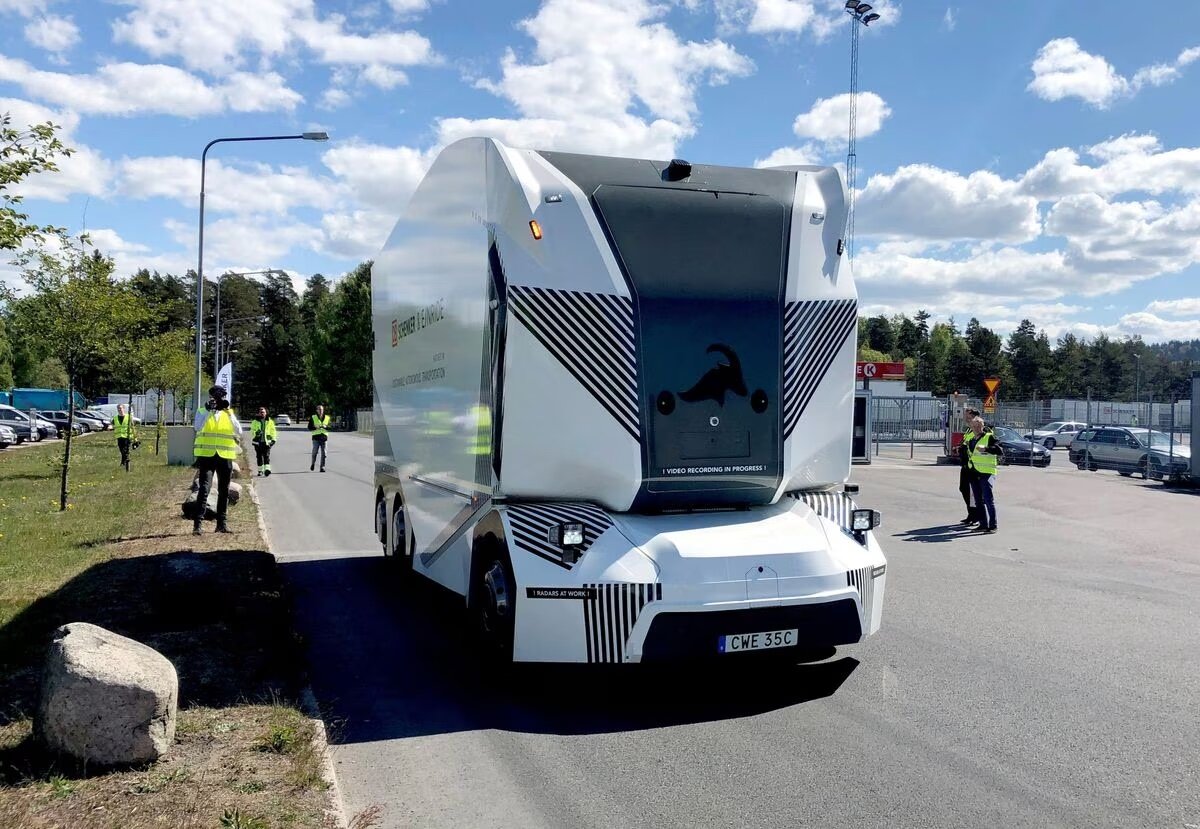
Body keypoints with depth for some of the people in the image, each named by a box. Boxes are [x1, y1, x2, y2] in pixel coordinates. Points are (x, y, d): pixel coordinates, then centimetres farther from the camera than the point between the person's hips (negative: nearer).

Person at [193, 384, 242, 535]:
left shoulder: (229, 413, 11)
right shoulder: (202, 411, 6)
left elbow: (239, 431, -5)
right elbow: (198, 427, -14)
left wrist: (229, 412, -13)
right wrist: (208, 410, -20)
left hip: (225, 456, 3)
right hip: (206, 455, -3)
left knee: (224, 491, 9)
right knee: (204, 488, -12)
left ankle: (221, 523, 19)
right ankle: (197, 524, -13)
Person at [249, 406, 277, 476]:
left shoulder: (270, 421, 7)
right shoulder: (255, 421, 7)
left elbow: (272, 431, 9)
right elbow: (252, 430, 4)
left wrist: (273, 439, 2)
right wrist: (255, 433, -17)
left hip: (267, 441, -1)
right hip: (258, 442, 1)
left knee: (267, 456, -10)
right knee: (259, 457, 6)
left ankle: (267, 469, -17)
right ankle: (260, 470, 15)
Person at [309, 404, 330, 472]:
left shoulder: (327, 418, 10)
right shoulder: (313, 418, 6)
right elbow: (309, 427, 4)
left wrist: (325, 427, -12)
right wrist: (315, 427, -14)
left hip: (324, 437, 1)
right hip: (316, 437, -1)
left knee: (323, 453, -2)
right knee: (315, 452, -4)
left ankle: (322, 467, 2)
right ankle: (313, 463, 21)